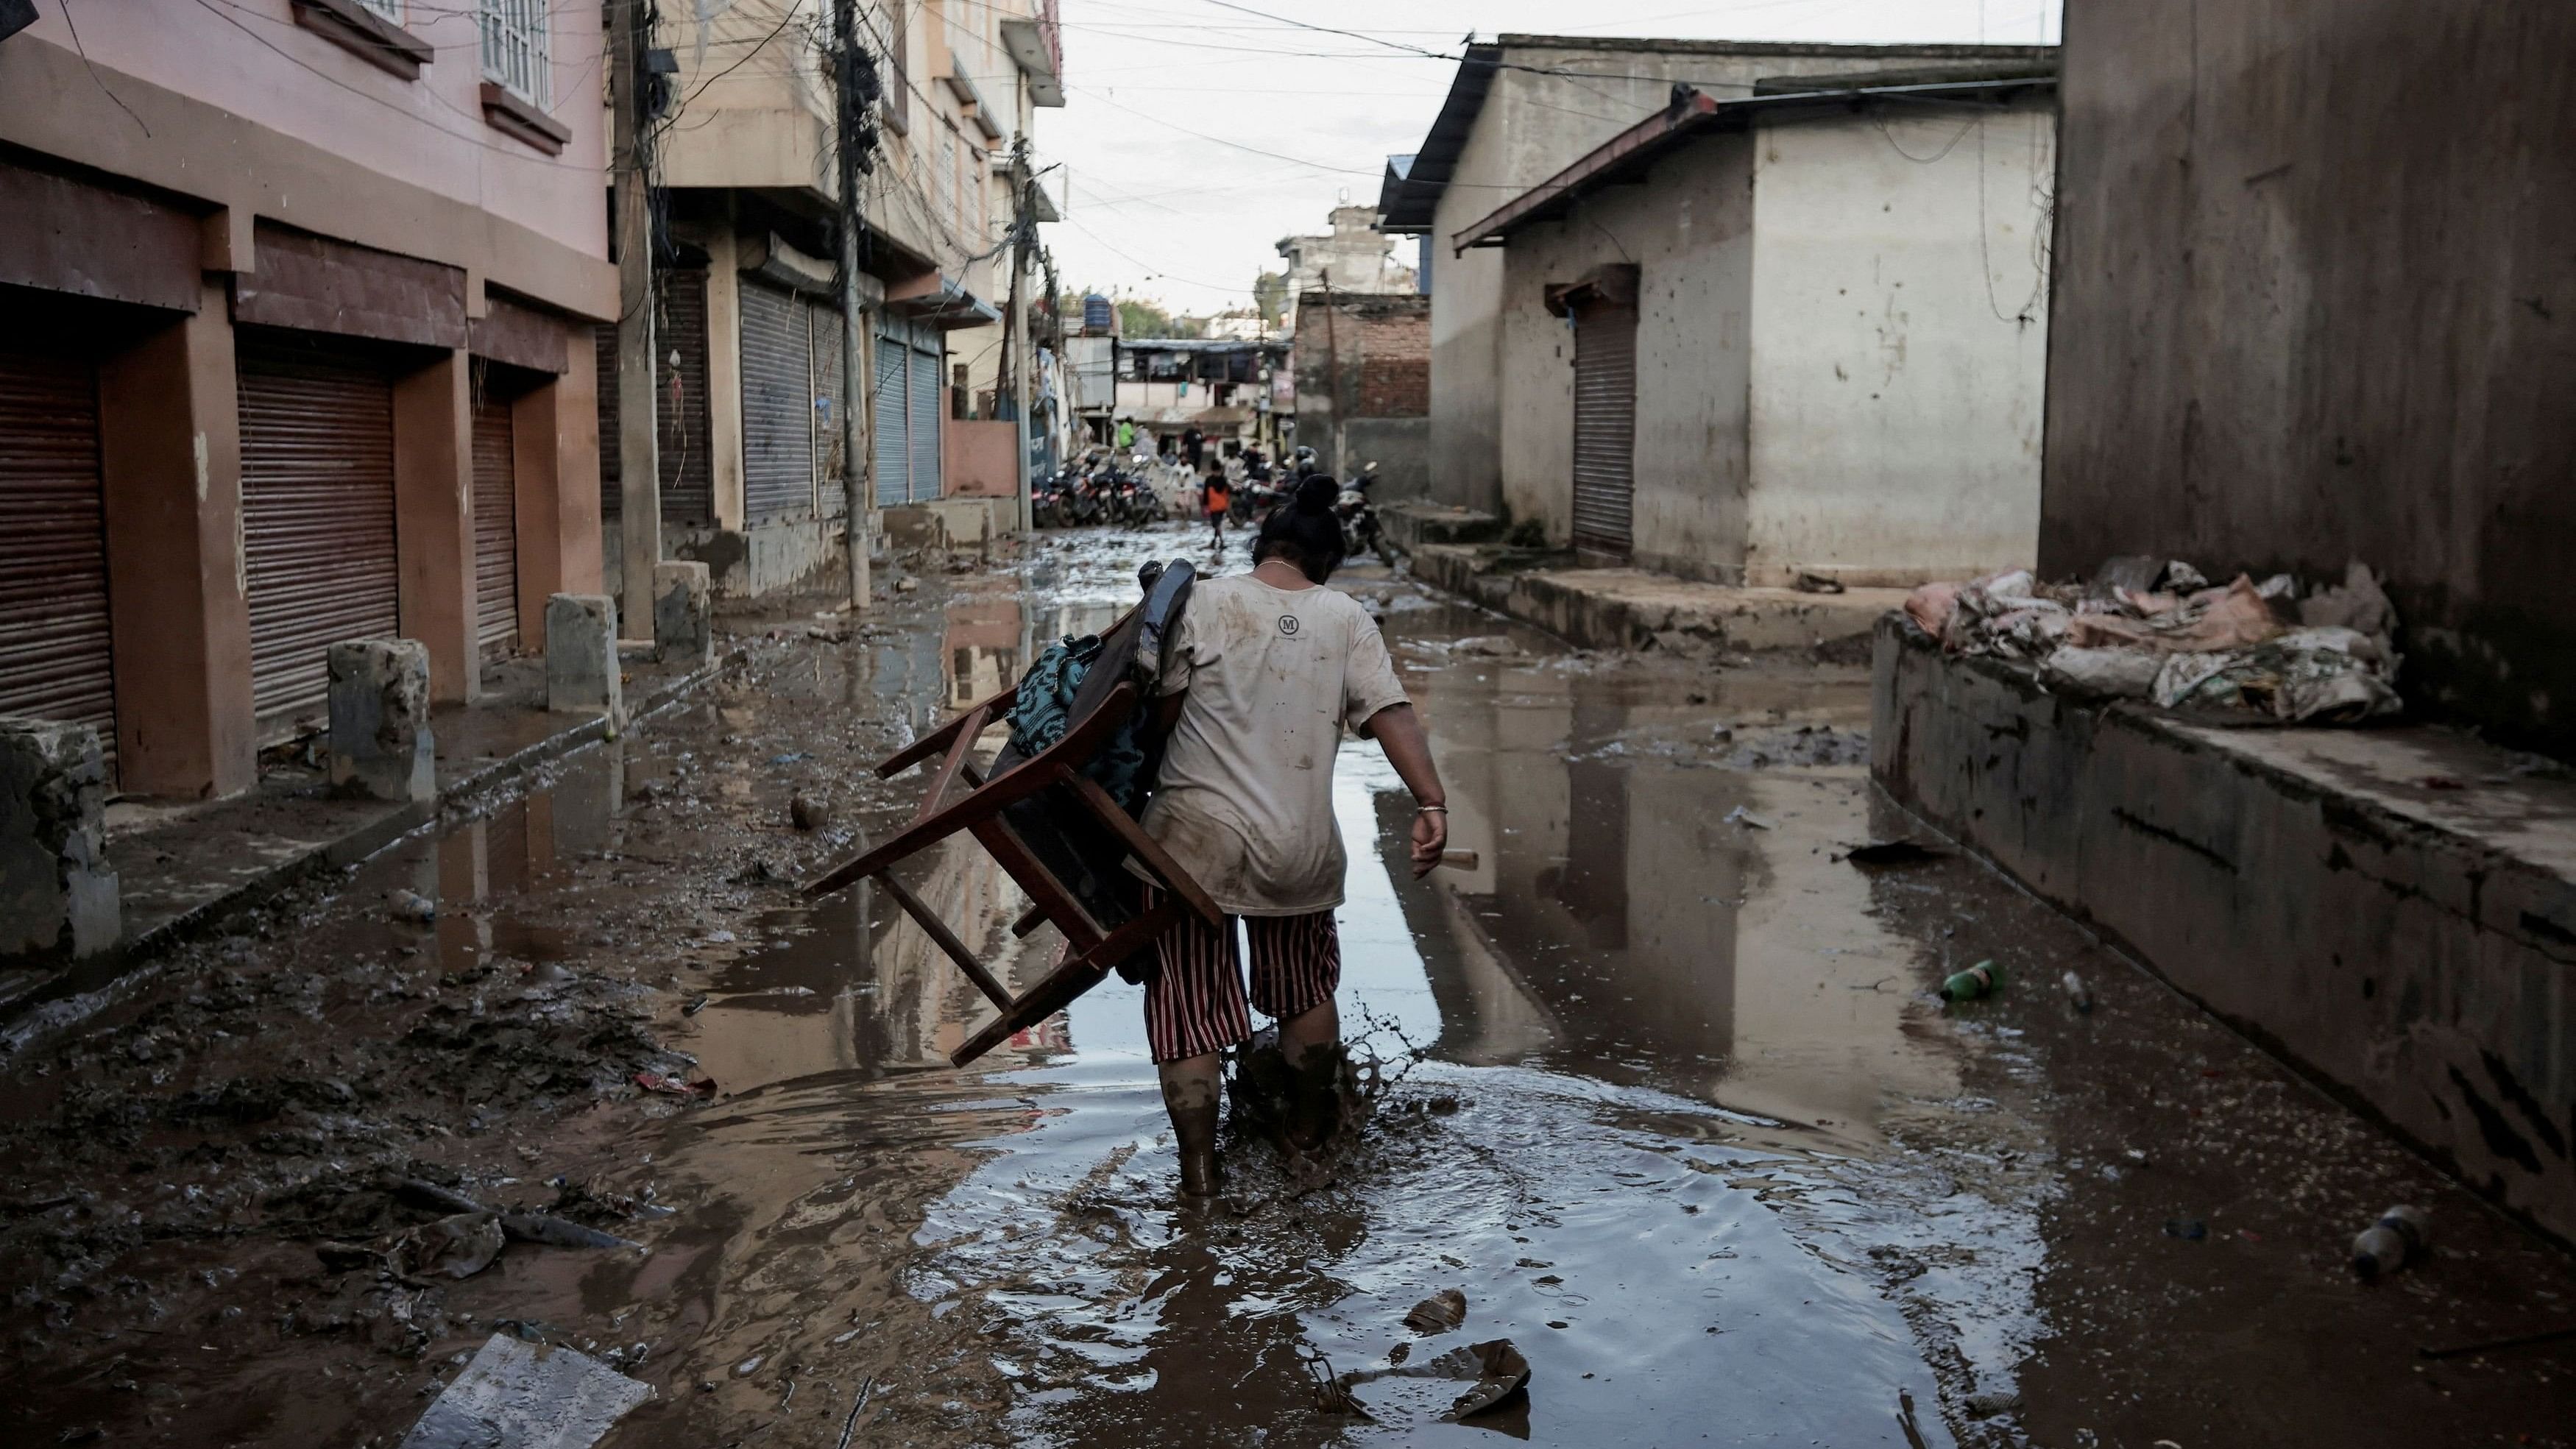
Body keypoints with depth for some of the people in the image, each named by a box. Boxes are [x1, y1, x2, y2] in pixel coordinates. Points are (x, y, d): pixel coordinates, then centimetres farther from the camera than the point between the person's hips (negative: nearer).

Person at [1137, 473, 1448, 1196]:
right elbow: (1392, 712, -7)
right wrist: (1430, 802, -9)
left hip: (1195, 837, -2)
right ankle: (1309, 1122, 41)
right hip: (1299, 844, 2)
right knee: (1306, 989, 24)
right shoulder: (1345, 617, 2)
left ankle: (1197, 1164, 11)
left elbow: (1162, 712, -1)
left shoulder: (1202, 602, -3)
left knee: (1187, 1001, 9)